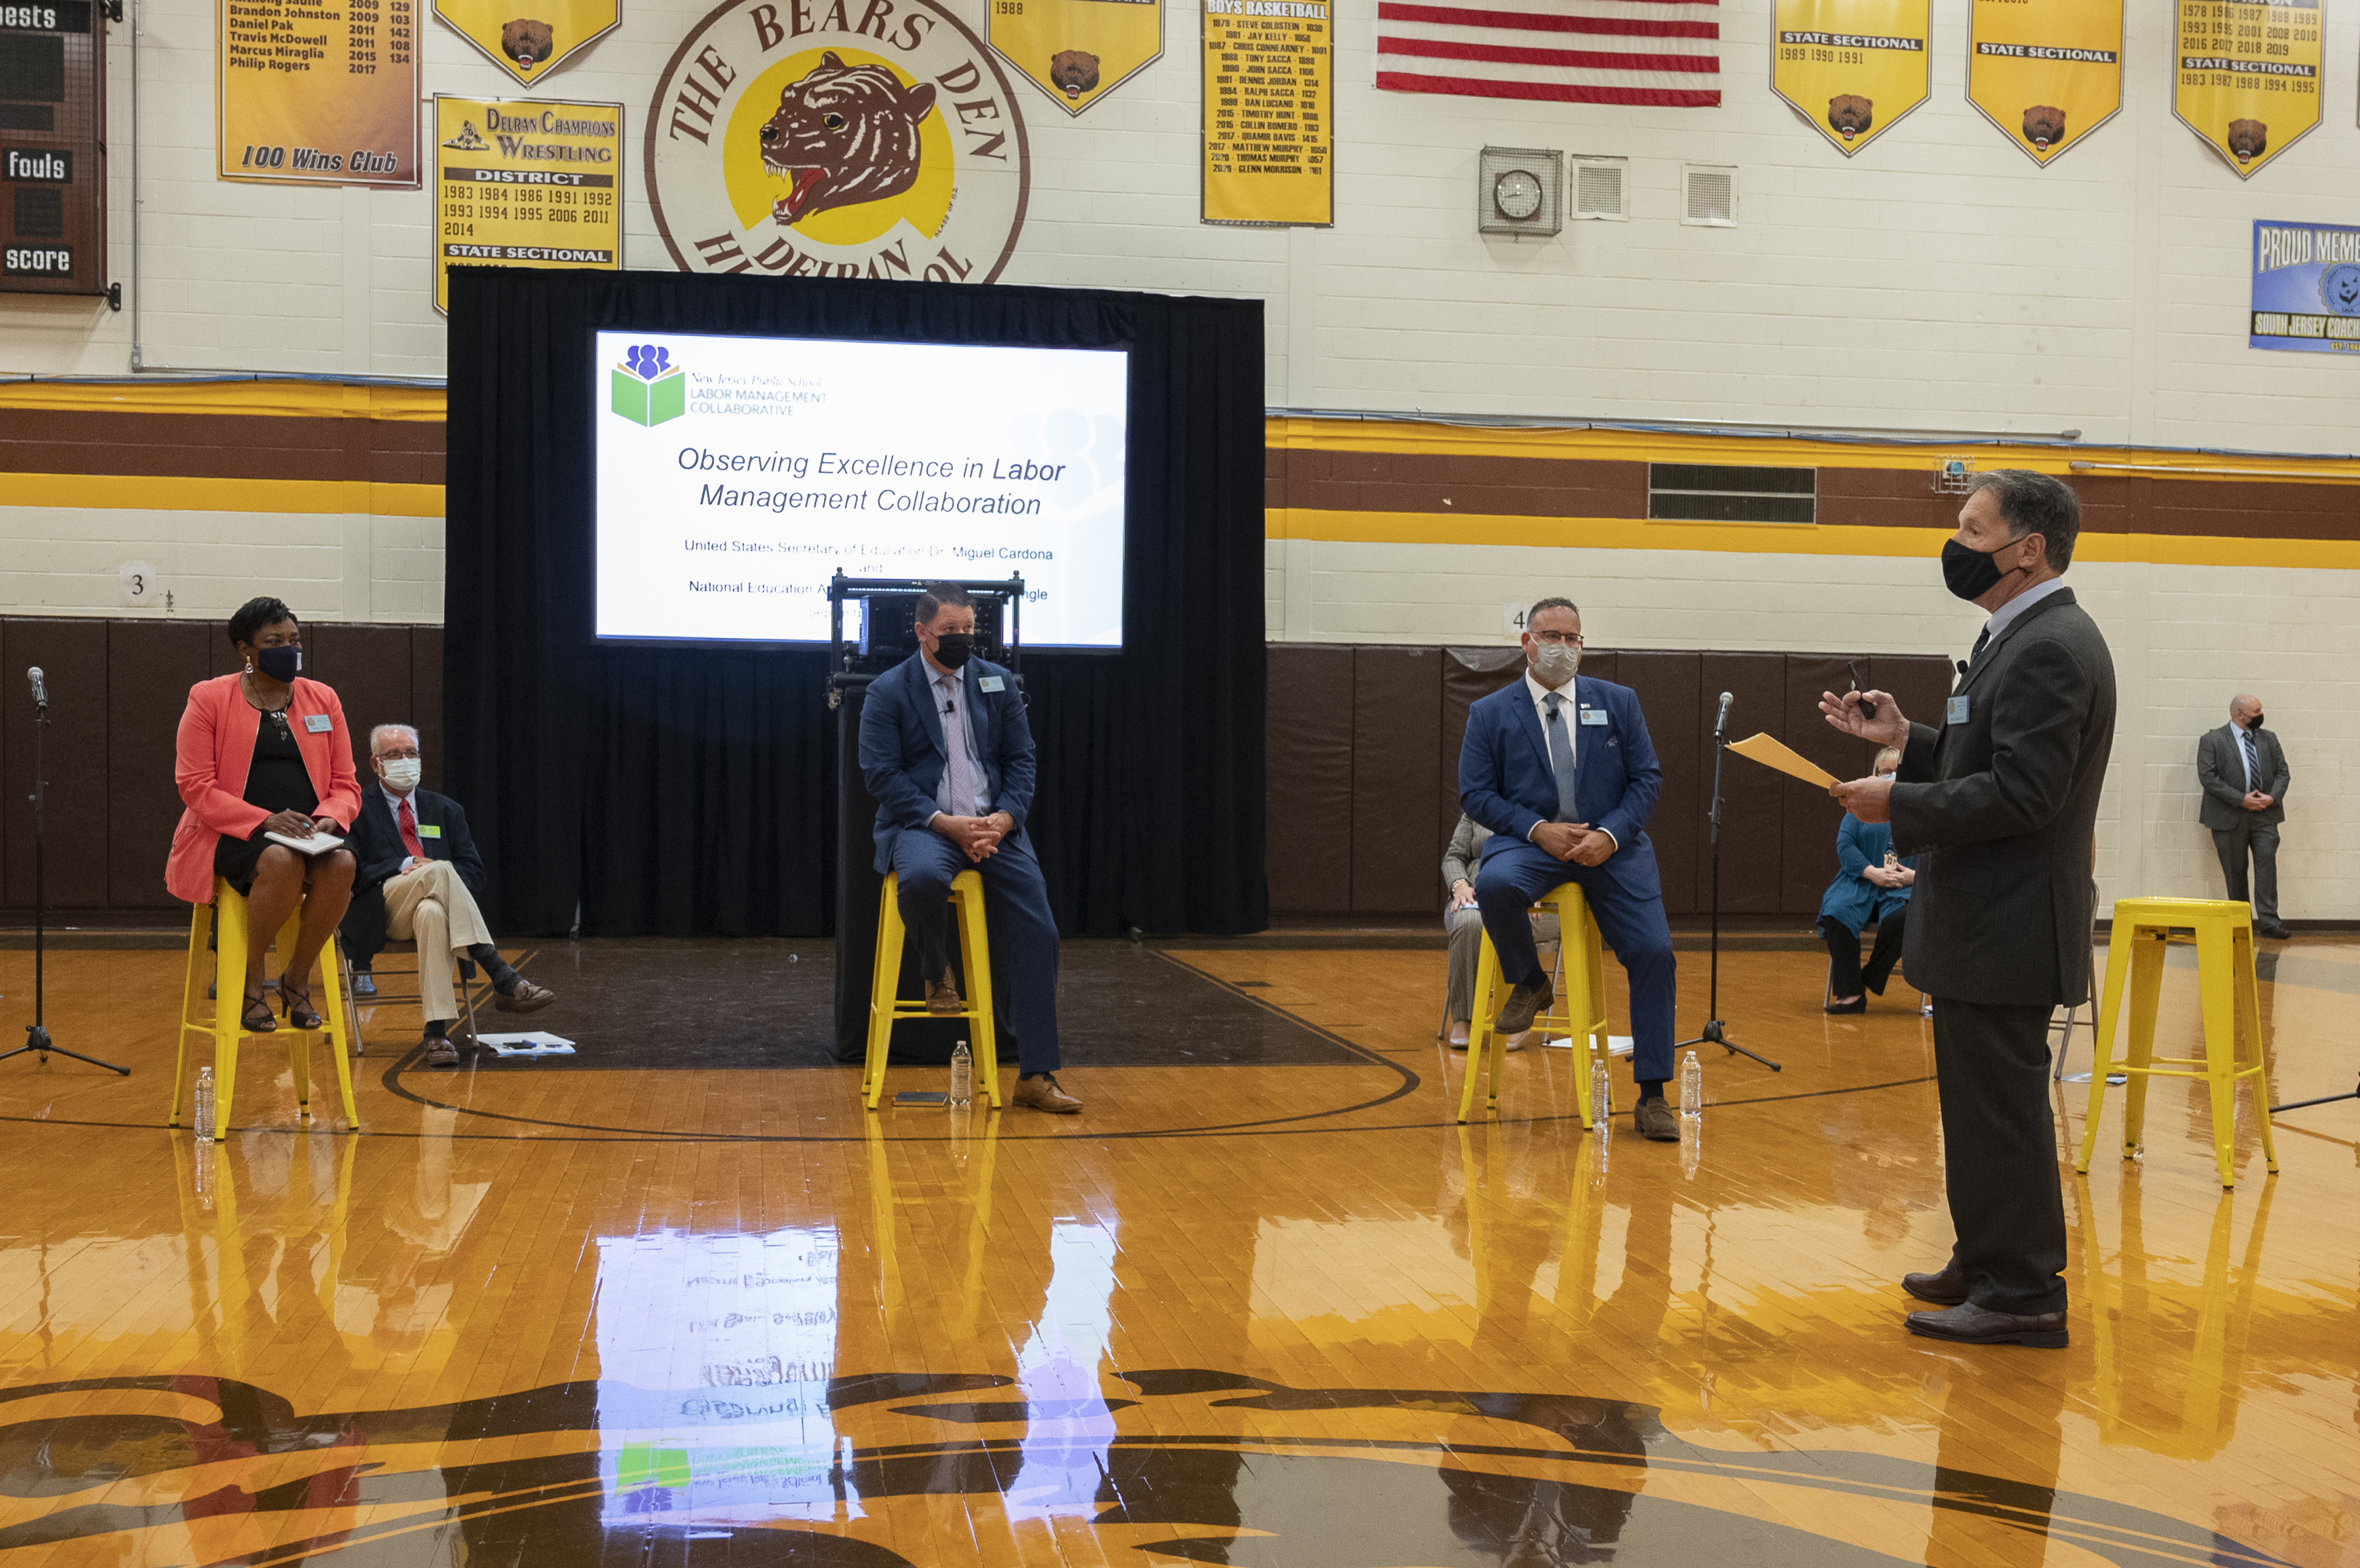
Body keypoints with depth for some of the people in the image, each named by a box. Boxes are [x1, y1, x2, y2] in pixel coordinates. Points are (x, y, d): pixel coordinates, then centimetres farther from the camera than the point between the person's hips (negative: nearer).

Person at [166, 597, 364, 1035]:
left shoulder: (323, 700, 13)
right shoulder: (209, 698, 2)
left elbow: (346, 783, 12)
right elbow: (195, 786, -6)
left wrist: (329, 819, -13)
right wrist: (265, 821, -20)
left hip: (307, 835, 4)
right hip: (233, 834, -3)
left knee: (342, 863, -32)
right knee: (282, 860, -38)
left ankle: (297, 978, -11)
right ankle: (250, 980, -15)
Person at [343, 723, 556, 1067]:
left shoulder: (445, 810, 22)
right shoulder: (358, 810, 12)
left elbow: (476, 872, 13)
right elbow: (352, 874, -1)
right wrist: (406, 867, -13)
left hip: (433, 904, 2)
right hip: (382, 912, -2)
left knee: (432, 913, -38)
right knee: (440, 870, -33)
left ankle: (436, 1031, -47)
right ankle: (503, 979, -40)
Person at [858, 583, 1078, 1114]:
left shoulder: (998, 682, 12)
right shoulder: (888, 691, 0)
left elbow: (1021, 758, 10)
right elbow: (882, 774, -6)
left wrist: (1004, 817, -10)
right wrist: (946, 823, -17)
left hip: (994, 826, 4)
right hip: (921, 826, -3)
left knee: (1037, 936, -10)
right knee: (923, 877, -39)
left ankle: (1036, 1075, -1)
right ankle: (937, 974, -5)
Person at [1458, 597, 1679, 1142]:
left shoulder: (1619, 702, 9)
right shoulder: (1490, 714, 5)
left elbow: (1647, 779, 5)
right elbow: (1476, 794, 0)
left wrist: (1610, 835, -12)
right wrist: (1538, 830, -15)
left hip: (1611, 845, 1)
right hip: (1531, 843, -1)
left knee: (1653, 952, -14)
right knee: (1494, 884, -35)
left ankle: (1652, 1097, -4)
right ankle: (1530, 984, -4)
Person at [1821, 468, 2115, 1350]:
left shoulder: (2052, 647, -19)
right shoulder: (2023, 638, 15)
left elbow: (2022, 792, -25)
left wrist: (1898, 804, -18)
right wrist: (1905, 740, 7)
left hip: (2007, 928, -11)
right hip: (1982, 921, 11)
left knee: (2001, 1107, -3)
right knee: (1982, 1104, 19)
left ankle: (2023, 1295, 6)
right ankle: (1988, 1264, 31)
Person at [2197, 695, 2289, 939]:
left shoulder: (2269, 739, 16)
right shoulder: (2212, 741, -1)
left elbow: (2282, 771, 12)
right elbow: (2208, 777, -10)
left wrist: (2273, 796, -8)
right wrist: (2241, 799, -15)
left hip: (2264, 814, 3)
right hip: (2230, 817, -3)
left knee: (2267, 862, -10)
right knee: (2235, 870, 2)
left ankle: (2268, 920, -11)